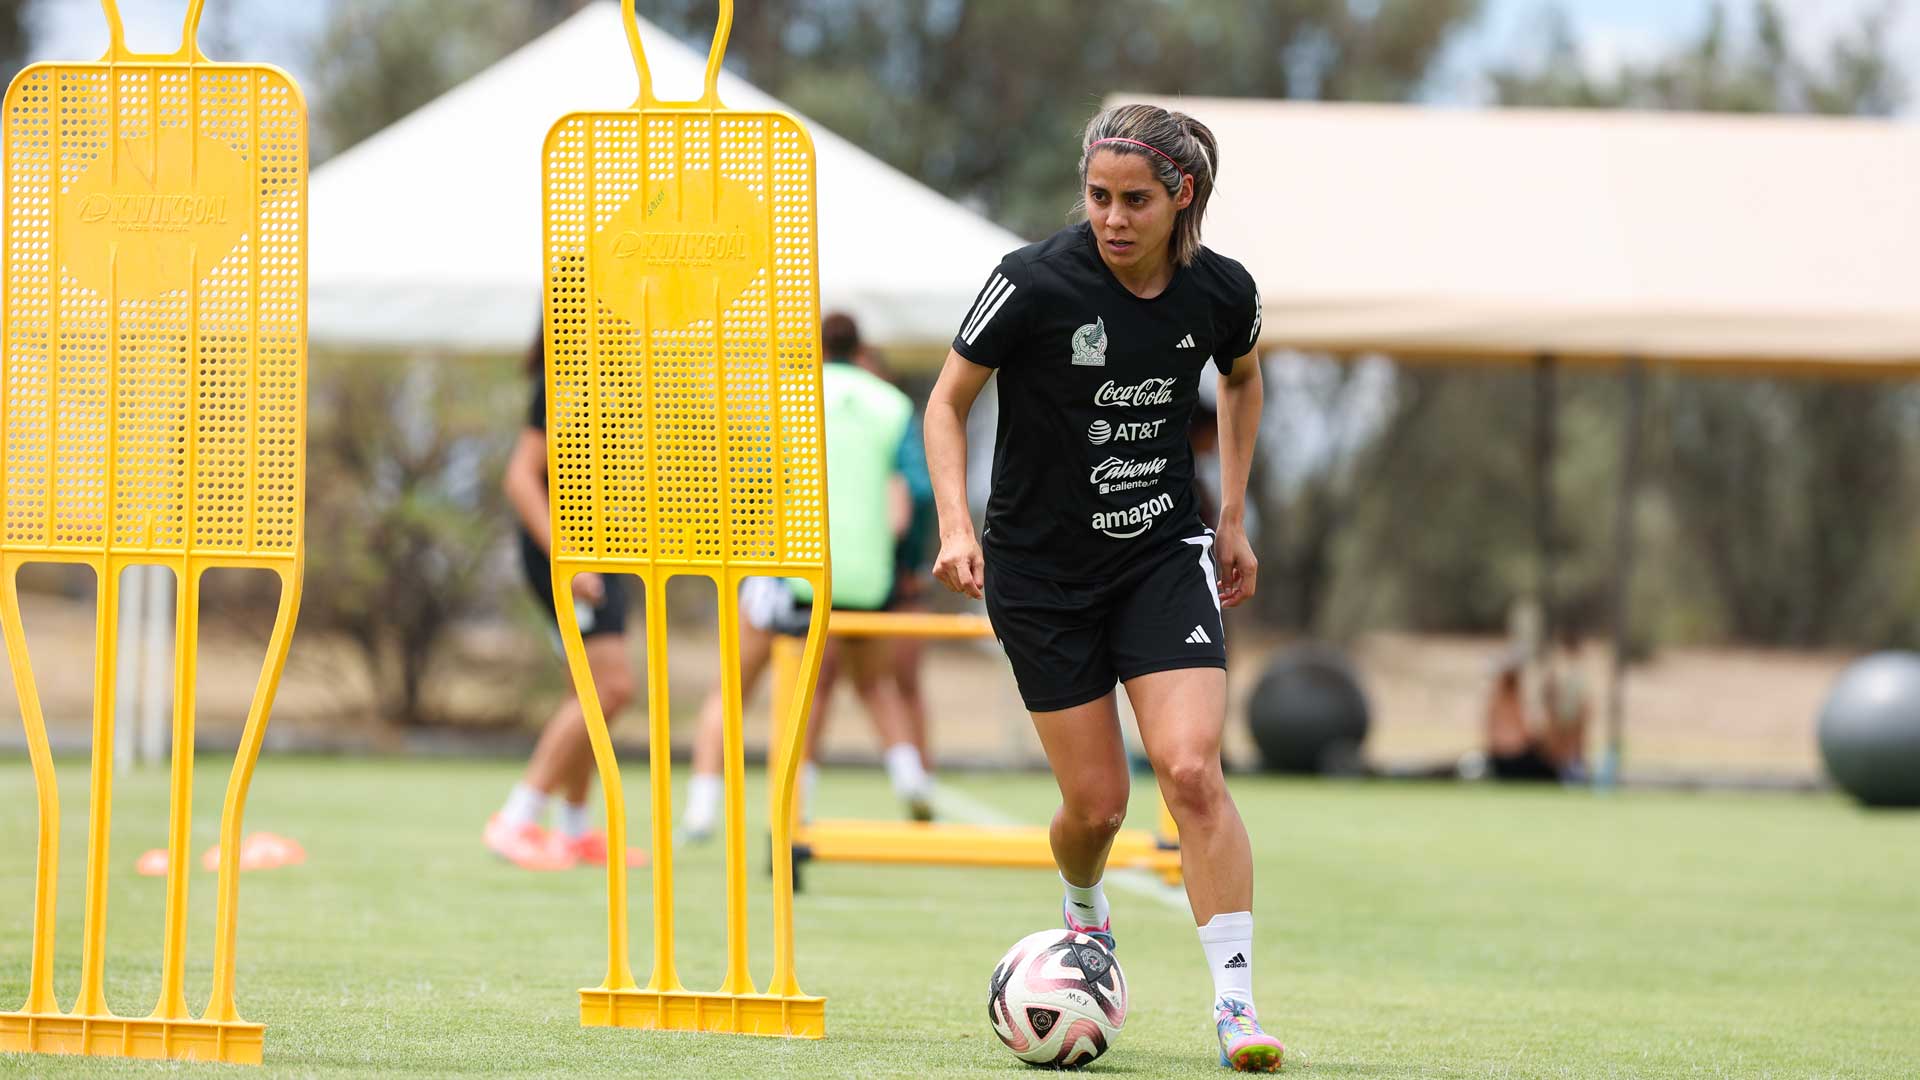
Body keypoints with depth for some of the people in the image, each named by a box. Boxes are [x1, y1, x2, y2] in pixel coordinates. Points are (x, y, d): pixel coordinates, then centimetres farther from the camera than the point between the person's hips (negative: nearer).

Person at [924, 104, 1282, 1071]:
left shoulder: (1220, 291, -8)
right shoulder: (1035, 284, -18)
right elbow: (947, 401, -5)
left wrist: (1233, 517, 12)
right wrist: (957, 524, -18)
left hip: (1164, 557, 1)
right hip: (1041, 572, -1)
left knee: (1192, 772, -17)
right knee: (1095, 802, 1)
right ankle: (1083, 911, 38)